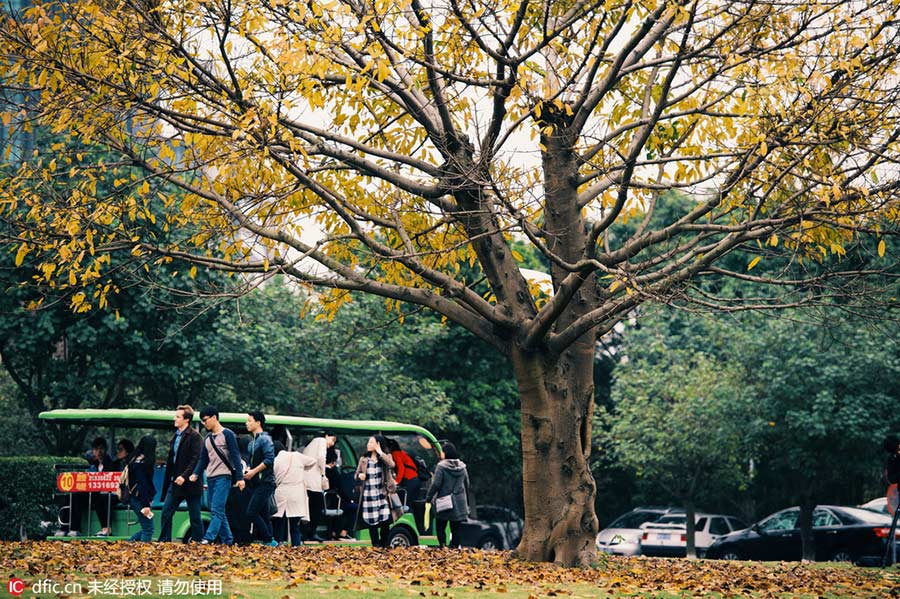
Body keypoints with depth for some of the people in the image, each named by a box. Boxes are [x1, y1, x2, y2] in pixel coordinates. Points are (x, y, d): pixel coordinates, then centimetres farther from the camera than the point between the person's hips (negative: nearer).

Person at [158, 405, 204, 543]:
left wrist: (184, 476, -24)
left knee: (195, 516, 0)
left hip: (190, 483, -8)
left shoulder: (194, 436, -10)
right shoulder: (175, 436, 16)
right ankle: (163, 541, 12)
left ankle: (197, 541, 6)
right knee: (166, 513, 6)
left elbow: (196, 459, -17)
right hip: (175, 483, 8)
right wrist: (168, 480, 15)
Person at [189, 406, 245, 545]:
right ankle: (227, 540, 9)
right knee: (216, 511, 5)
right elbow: (203, 460, 19)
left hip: (223, 477, -8)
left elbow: (235, 456, -7)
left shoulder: (227, 435, -3)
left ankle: (209, 538, -24)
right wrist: (196, 474, 1)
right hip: (210, 478, 8)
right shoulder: (207, 439, 18)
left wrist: (240, 478, -14)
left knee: (217, 510, -16)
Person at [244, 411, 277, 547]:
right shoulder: (252, 442, 18)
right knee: (264, 515, 8)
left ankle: (268, 540, -9)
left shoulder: (265, 439, -10)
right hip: (257, 483, 9)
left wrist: (254, 472, -18)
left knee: (252, 512, -14)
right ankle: (269, 542, 9)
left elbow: (269, 460, -19)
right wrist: (248, 472, 9)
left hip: (265, 483, -9)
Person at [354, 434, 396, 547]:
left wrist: (380, 453, -14)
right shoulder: (363, 459, 12)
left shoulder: (386, 457, 5)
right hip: (368, 495, 2)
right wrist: (359, 476, -7)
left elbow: (391, 465, -18)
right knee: (371, 522, 1)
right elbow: (356, 475, 16)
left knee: (385, 521, -9)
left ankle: (384, 545, 5)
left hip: (382, 494, -2)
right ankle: (376, 546, 9)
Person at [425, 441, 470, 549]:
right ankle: (454, 547, 4)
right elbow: (467, 484, 13)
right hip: (459, 503, 4)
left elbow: (436, 484, -14)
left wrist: (428, 498, -5)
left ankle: (443, 545, -8)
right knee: (456, 528, 7)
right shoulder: (462, 467, 6)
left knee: (440, 526, 6)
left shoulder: (441, 466, -12)